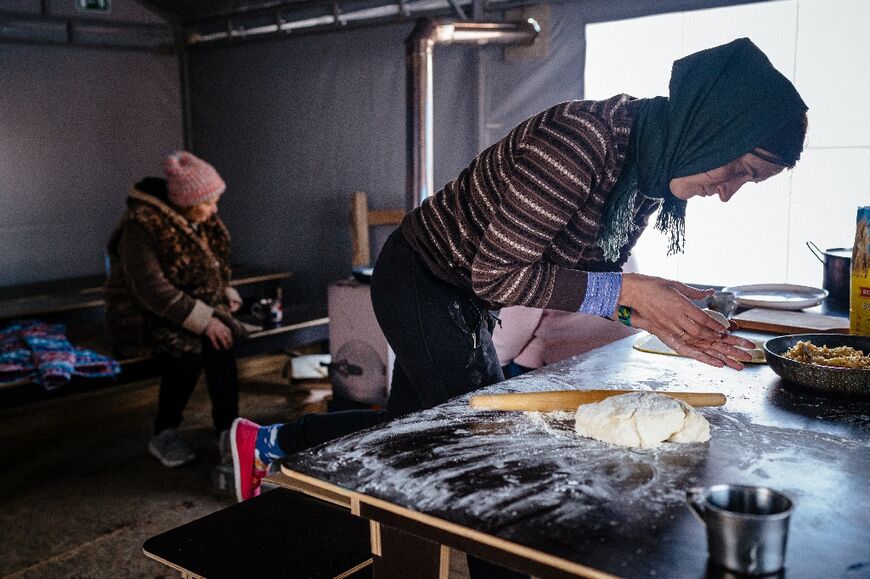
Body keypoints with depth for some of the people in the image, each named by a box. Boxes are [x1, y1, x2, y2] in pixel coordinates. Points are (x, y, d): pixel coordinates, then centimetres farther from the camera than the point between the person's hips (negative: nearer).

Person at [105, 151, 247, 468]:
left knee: (220, 339, -26)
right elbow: (152, 290, -27)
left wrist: (226, 294, -1)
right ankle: (163, 436, -14)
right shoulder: (141, 227, -21)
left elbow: (212, 269, 19)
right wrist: (204, 320, -30)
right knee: (187, 347, -33)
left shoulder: (202, 222, 2)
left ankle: (228, 432, -26)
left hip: (193, 307, 6)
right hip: (142, 315, -5)